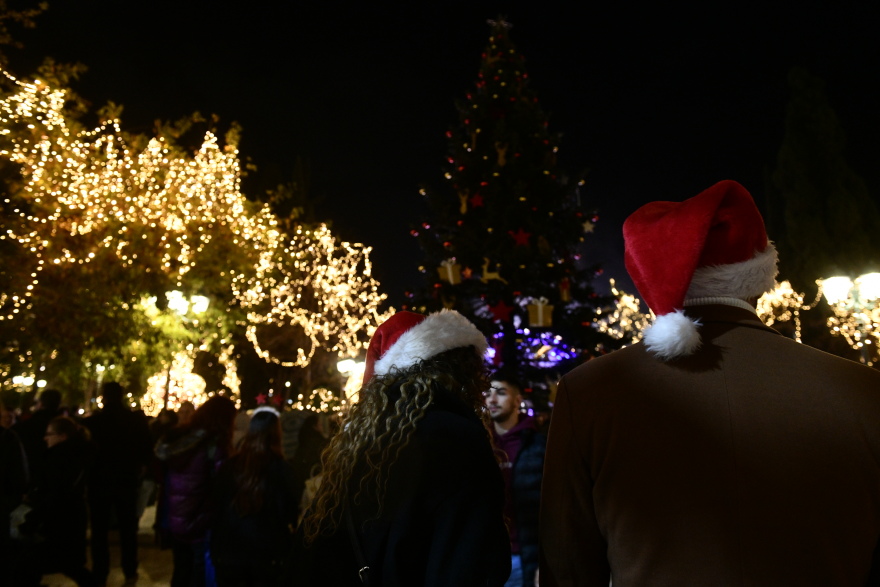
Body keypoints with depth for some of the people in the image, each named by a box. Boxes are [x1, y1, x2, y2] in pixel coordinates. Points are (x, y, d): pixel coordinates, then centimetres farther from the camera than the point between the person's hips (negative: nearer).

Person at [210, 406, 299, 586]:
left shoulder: (229, 466, -8)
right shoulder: (281, 469, -15)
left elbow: (217, 506, 2)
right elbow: (291, 512, -8)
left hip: (228, 550, 2)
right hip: (267, 554, -2)